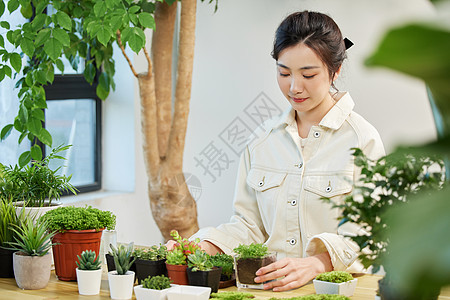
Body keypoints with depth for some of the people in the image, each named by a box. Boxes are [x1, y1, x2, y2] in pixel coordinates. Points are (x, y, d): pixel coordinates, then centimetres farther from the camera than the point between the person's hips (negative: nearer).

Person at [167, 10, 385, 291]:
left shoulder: (362, 139, -2)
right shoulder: (264, 138, 13)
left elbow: (363, 233, -10)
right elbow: (249, 223, 13)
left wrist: (315, 264, -28)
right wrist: (201, 247, -5)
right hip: (265, 286, 2)